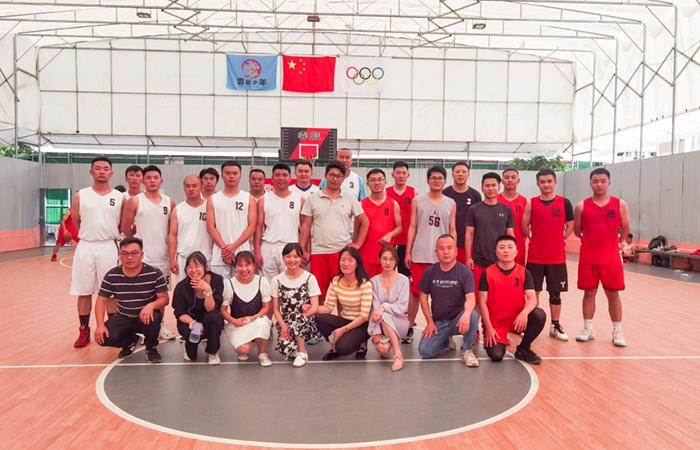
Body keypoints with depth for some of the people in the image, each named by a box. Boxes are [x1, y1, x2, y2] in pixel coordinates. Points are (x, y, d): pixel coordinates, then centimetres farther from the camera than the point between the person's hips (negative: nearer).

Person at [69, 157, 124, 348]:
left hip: (109, 247, 0)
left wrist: (106, 234, 3)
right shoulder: (80, 196, 3)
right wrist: (91, 235, 8)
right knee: (84, 292, 6)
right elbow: (75, 224, 8)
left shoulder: (119, 197, 3)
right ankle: (84, 331, 18)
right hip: (85, 247, 1)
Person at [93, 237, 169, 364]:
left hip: (146, 316, -2)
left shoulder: (155, 274, -17)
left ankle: (151, 348, -4)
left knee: (153, 318, -37)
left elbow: (164, 298, -15)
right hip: (123, 318, 3)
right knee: (105, 337, -23)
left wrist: (151, 305, -38)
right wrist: (100, 325, -21)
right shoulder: (112, 275, -10)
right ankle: (130, 341, 13)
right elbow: (101, 300, -6)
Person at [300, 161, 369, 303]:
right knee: (318, 293, 3)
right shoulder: (312, 198, 6)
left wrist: (357, 244, 1)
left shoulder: (350, 199, 6)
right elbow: (305, 226, 5)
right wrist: (302, 250, -1)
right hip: (318, 252, 0)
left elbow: (364, 222, 10)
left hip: (343, 252, 0)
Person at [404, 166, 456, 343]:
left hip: (442, 256, 1)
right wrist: (408, 252, -1)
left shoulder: (451, 204, 9)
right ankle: (409, 328, 13)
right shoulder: (417, 201, 6)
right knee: (415, 292, 2)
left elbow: (452, 231, 10)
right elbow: (412, 227, 4)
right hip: (420, 255, -1)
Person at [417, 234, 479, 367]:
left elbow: (470, 298, -21)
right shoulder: (429, 272, -2)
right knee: (425, 352, -16)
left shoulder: (465, 271, -11)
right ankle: (446, 341, 19)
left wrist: (466, 314, -43)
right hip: (438, 322, 2)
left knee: (473, 315, -36)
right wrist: (430, 322, -2)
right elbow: (423, 297, 5)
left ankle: (466, 350, -8)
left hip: (458, 319, -2)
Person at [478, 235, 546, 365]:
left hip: (517, 319, 2)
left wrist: (524, 312, -33)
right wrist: (489, 328, -13)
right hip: (495, 323, -2)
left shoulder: (524, 272, -2)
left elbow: (532, 298, -10)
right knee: (496, 356, -23)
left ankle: (523, 349, -3)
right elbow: (482, 302, -7)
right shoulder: (487, 273, -7)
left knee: (540, 315, -26)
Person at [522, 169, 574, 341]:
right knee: (533, 291, 7)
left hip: (557, 256, 0)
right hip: (535, 256, 0)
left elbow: (570, 225, 7)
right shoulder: (531, 203, 0)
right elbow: (524, 226, 4)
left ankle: (555, 326, 21)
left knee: (556, 293, 9)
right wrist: (535, 240, 3)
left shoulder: (564, 202, 0)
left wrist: (561, 240, 0)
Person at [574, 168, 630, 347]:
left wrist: (612, 243, 15)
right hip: (587, 258, 0)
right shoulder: (581, 206, -1)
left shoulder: (620, 204, -1)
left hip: (611, 258, 0)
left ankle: (617, 332, 16)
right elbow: (577, 231, 8)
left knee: (613, 294, 6)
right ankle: (587, 329, 17)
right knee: (589, 292, 7)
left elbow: (625, 229, 8)